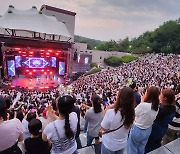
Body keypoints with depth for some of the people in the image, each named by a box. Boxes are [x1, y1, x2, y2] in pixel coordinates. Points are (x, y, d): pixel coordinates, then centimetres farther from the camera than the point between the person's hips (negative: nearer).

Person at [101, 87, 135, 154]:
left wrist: (106, 112, -11)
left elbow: (103, 128, -18)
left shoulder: (111, 112, -34)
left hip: (109, 145, -4)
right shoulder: (132, 114, -19)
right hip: (122, 144, 4)